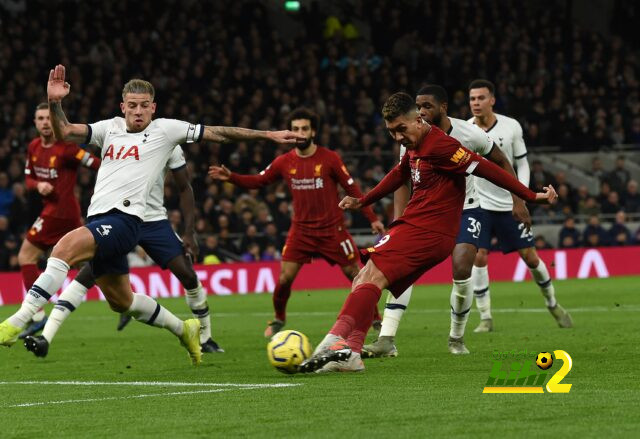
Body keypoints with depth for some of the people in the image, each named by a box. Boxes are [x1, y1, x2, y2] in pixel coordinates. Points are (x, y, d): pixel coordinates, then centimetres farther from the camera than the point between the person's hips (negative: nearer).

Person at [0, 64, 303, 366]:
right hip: (99, 219, 7)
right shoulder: (110, 128, 16)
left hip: (124, 219, -7)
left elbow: (219, 134, 7)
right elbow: (64, 133, 7)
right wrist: (55, 103, -12)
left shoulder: (164, 129, 4)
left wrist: (267, 135, 5)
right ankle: (184, 329, 40)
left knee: (65, 247, -30)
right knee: (121, 302, 18)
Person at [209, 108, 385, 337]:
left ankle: (375, 319, 17)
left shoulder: (330, 159, -8)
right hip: (301, 230, 2)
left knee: (355, 274, 0)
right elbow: (257, 181, 11)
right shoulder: (284, 162, 1)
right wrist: (230, 177, -5)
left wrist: (372, 218, -7)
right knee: (284, 278, -7)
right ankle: (278, 320, 17)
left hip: (332, 229, -2)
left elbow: (352, 188, -4)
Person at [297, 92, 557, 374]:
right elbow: (399, 175, 36)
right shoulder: (415, 145, 16)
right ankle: (351, 354, -4)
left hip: (426, 232, -10)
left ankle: (334, 342, -32)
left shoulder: (439, 145, -14)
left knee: (371, 276, -21)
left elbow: (485, 169, -15)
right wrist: (363, 202, 46)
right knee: (363, 281, 4)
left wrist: (530, 196, -16)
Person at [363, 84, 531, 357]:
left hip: (465, 211, -2)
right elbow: (402, 183, -4)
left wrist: (518, 201, -5)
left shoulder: (470, 134, -17)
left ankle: (457, 339, 4)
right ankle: (387, 340, -23)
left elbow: (502, 163, -1)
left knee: (461, 270, -21)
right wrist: (398, 224, -16)